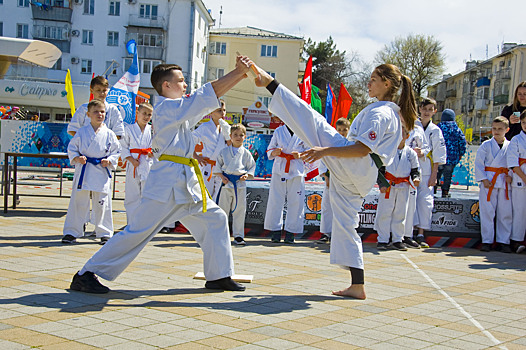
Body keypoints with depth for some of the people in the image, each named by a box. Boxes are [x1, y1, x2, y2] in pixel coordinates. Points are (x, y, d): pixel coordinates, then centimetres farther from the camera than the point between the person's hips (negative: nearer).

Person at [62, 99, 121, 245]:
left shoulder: (109, 134, 3)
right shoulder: (81, 132, 3)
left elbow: (116, 151, 8)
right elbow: (72, 148, 8)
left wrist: (109, 161, -8)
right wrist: (76, 158, -9)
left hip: (102, 172, 0)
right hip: (83, 171, 0)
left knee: (102, 204, 4)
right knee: (78, 202, 3)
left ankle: (104, 233, 16)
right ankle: (71, 232, 13)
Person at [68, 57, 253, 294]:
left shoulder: (178, 109, 19)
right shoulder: (167, 107, -10)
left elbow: (212, 96, 22)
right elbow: (213, 91, -12)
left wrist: (241, 74, 15)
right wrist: (239, 71, -6)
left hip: (185, 181, 10)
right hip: (168, 181, -10)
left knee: (215, 219, 9)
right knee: (138, 231, -9)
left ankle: (219, 276, 16)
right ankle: (85, 275, -2)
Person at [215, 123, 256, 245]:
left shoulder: (246, 153, 6)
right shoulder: (224, 151, 6)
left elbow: (252, 167, 11)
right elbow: (218, 166, 9)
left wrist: (247, 175, -7)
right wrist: (222, 177, -5)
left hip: (240, 184, 0)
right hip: (226, 184, 0)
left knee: (239, 210, 3)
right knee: (222, 209, 1)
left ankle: (238, 235, 12)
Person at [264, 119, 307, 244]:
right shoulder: (278, 131, 9)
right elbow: (269, 151, 12)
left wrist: (300, 156, -11)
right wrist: (274, 152, -10)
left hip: (297, 171, -1)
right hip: (279, 170, 1)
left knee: (295, 202, -2)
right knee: (275, 201, -3)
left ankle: (290, 233, 7)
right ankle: (275, 231, 7)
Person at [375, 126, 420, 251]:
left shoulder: (411, 153, 6)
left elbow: (415, 169, 12)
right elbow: (380, 168, 2)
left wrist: (416, 178, -9)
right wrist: (381, 184, -7)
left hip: (403, 187, 2)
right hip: (388, 185, -2)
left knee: (400, 214, 6)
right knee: (384, 212, -3)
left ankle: (397, 240, 15)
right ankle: (383, 240, 5)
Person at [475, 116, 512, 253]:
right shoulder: (486, 145, 2)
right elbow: (478, 163, 0)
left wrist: (511, 176, -5)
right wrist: (483, 179, -8)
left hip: (504, 183, 2)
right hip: (488, 182, -2)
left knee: (505, 213, 3)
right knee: (487, 212, -1)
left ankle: (504, 241, 12)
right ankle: (487, 241, 6)